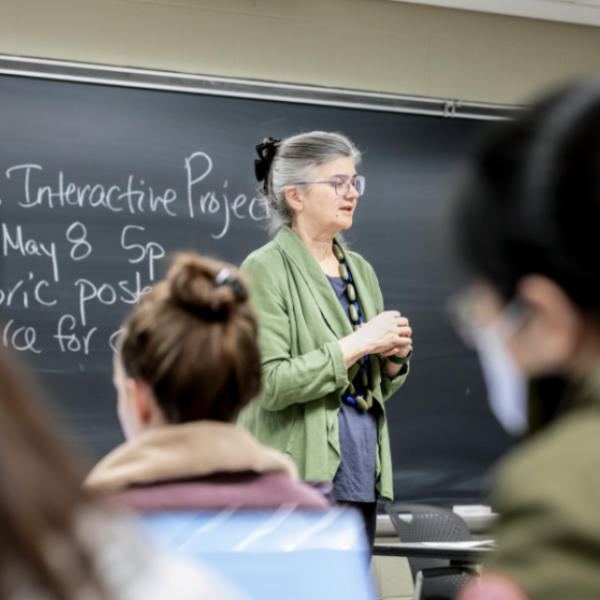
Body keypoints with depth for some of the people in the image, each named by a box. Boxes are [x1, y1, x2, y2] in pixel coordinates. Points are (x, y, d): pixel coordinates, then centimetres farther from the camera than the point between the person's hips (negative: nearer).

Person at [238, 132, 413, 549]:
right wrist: (356, 345, -16)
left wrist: (393, 358, 1)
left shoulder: (359, 270, 16)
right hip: (299, 481, -7)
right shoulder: (267, 269, -6)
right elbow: (272, 385, -17)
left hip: (359, 479, 7)